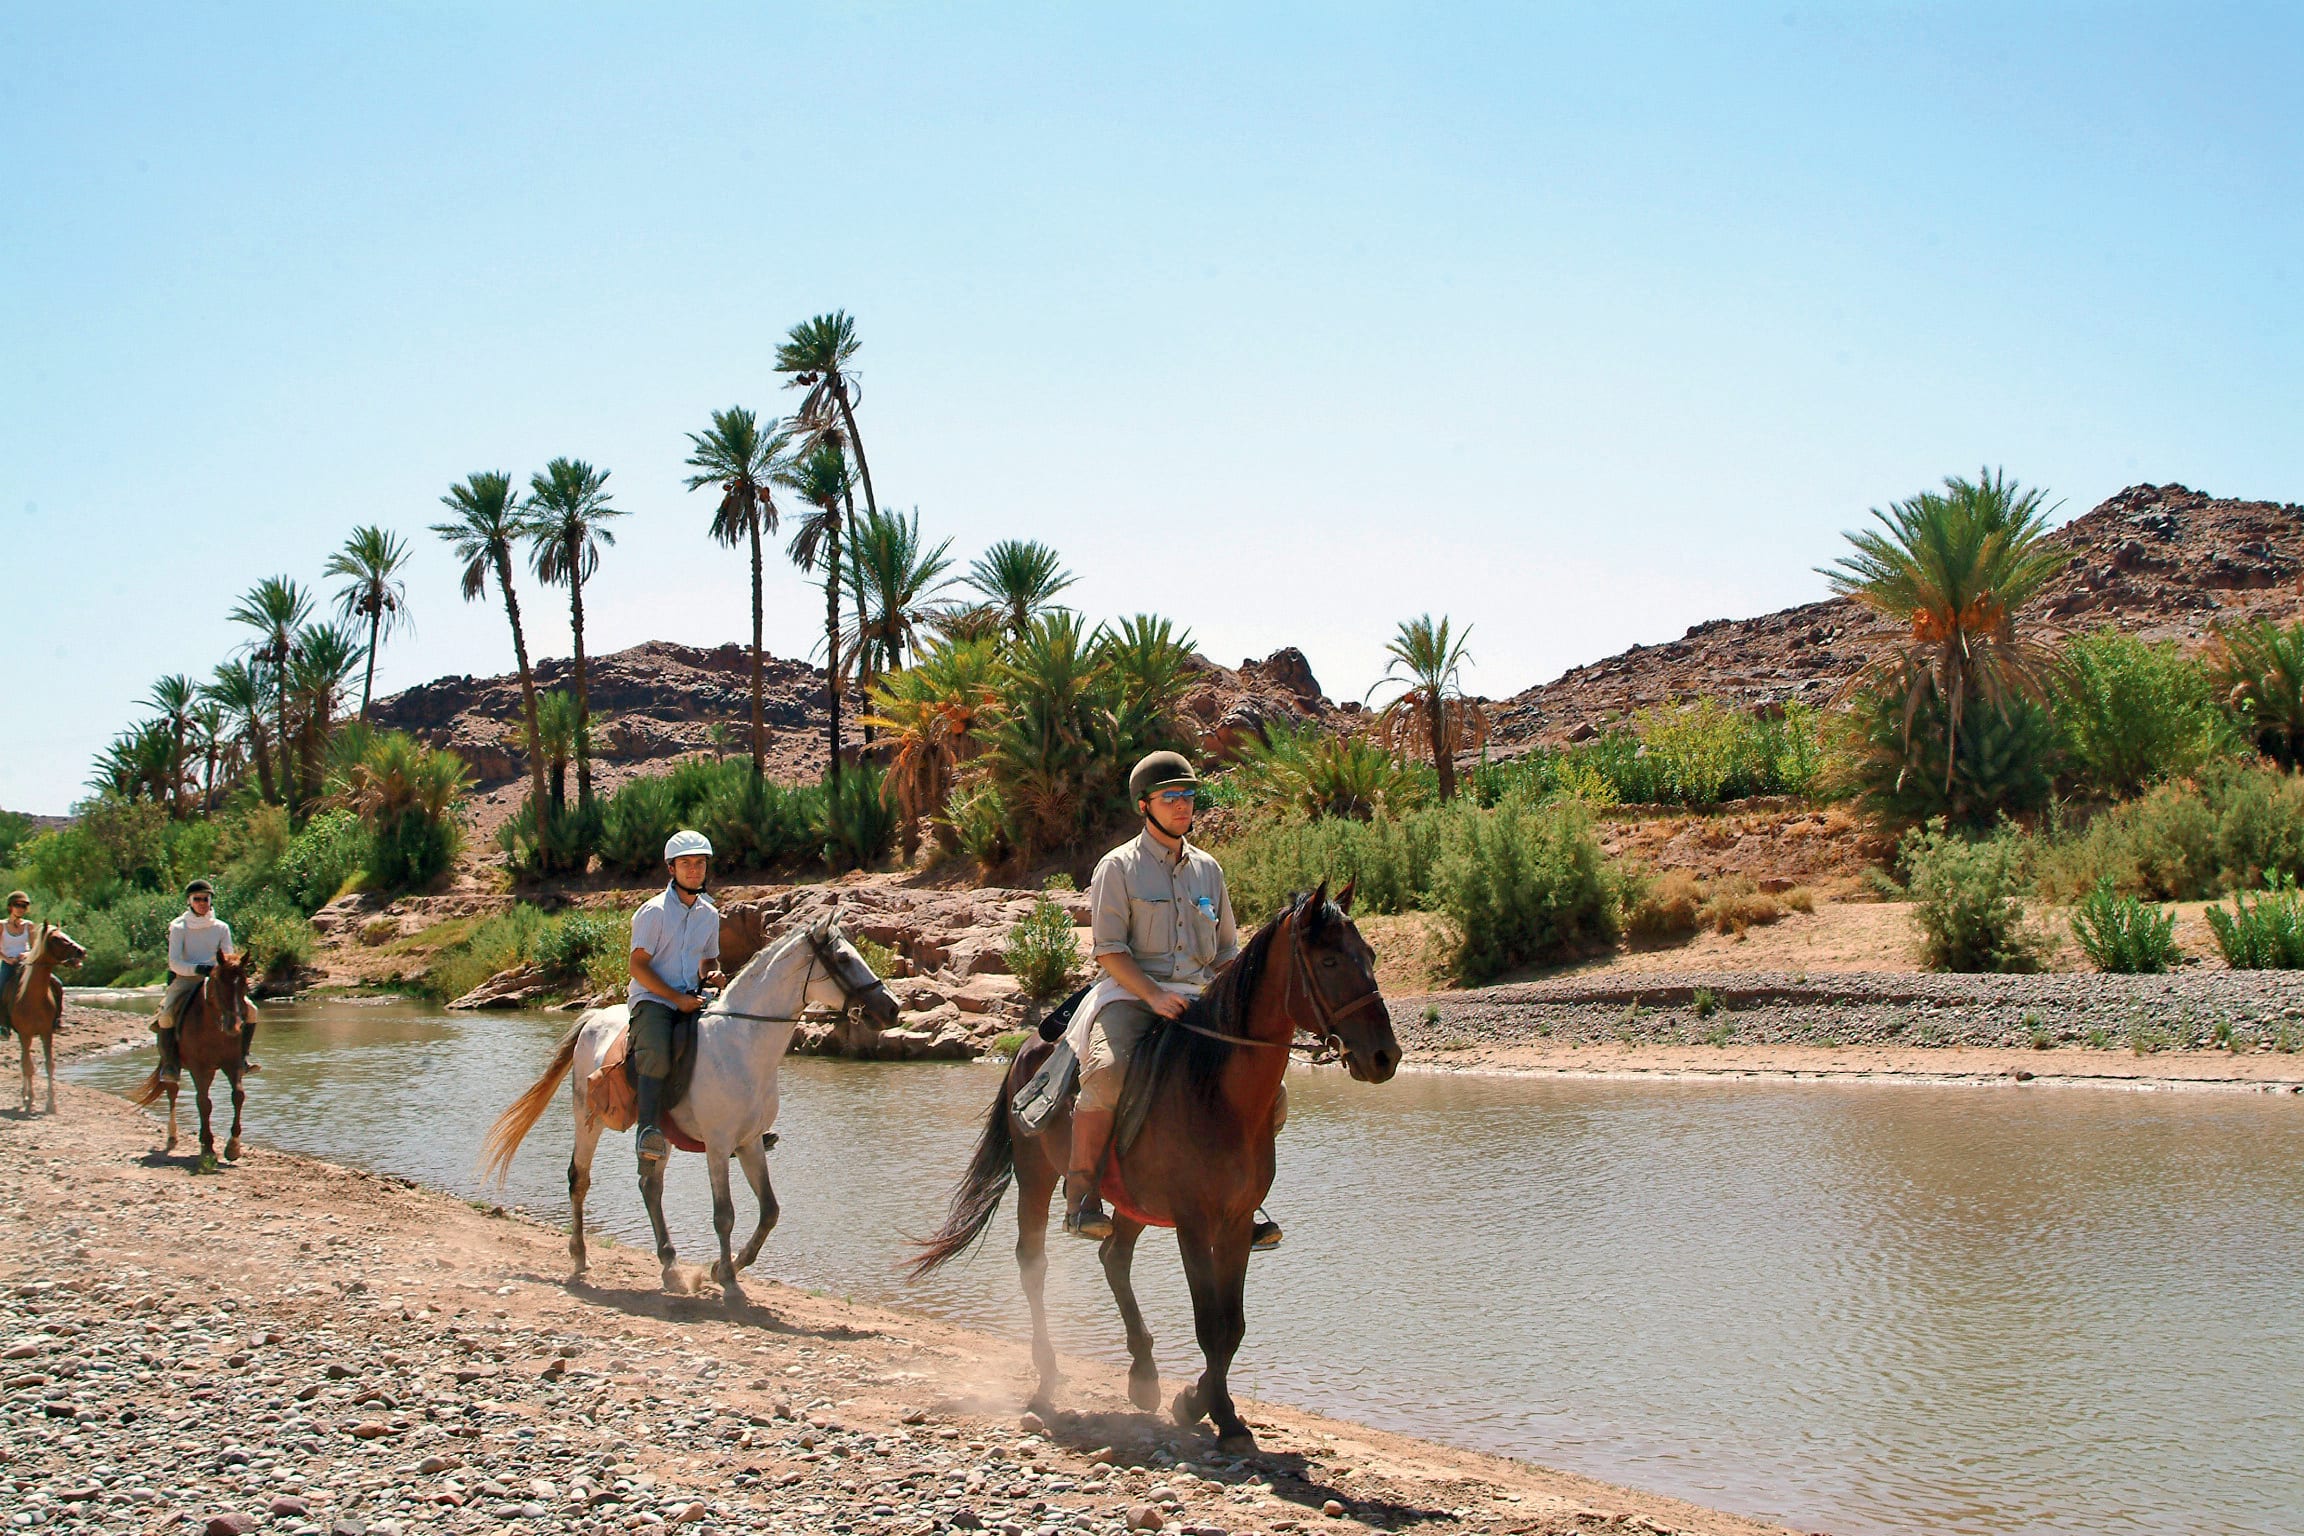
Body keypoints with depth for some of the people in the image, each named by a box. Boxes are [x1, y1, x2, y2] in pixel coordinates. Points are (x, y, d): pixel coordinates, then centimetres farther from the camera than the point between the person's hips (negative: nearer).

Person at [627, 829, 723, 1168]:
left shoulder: (710, 914, 13)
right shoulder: (654, 911, -5)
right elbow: (638, 966, -10)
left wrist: (711, 975, 2)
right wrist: (677, 998, -16)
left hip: (691, 998, 6)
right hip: (652, 999, -6)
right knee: (656, 1056, -32)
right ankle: (648, 1129, -34)